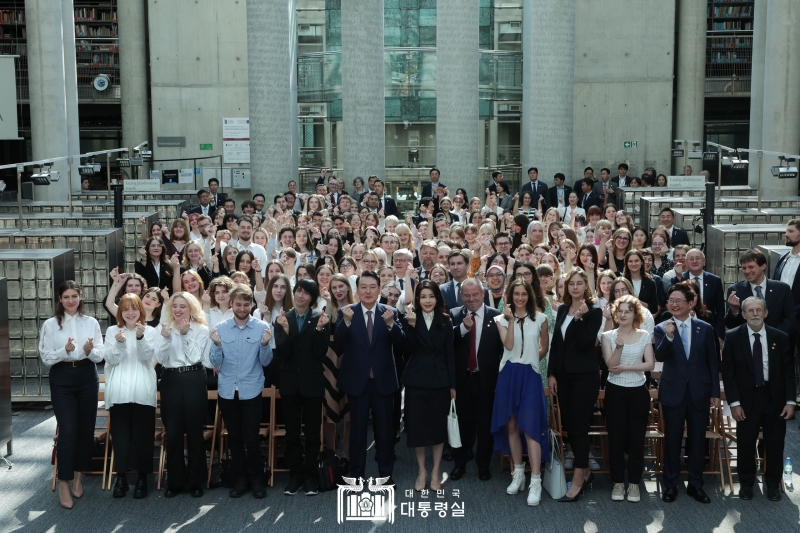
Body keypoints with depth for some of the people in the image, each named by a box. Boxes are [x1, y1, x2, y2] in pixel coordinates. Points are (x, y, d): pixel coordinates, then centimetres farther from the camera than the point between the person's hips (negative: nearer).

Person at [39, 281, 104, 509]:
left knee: (86, 429, 8)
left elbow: (100, 356, 2)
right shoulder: (50, 324, -1)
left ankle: (78, 475, 25)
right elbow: (46, 358, -4)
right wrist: (65, 351, -20)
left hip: (87, 378, 3)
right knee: (67, 431, -8)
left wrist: (90, 351, -19)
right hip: (62, 380, -2)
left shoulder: (91, 323, 4)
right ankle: (64, 483, 0)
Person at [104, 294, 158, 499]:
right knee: (120, 434, 2)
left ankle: (142, 477, 11)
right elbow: (111, 359, -1)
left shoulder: (150, 331, 6)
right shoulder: (112, 331, 8)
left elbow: (147, 356, -8)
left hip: (142, 391, -1)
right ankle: (120, 476, 12)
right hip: (119, 392, 1)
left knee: (142, 434, 1)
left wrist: (140, 338, -25)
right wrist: (119, 343, -20)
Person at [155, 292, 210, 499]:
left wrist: (185, 334, -14)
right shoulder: (165, 328, 6)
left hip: (193, 381, -2)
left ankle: (196, 481, 14)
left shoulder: (201, 329, 0)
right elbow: (161, 359, -2)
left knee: (194, 432, 4)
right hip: (171, 382, 2)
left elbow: (195, 357, -8)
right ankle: (175, 481, 16)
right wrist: (166, 338, -15)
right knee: (172, 433, 4)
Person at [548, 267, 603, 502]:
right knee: (568, 424, 9)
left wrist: (579, 317, -25)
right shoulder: (562, 309, 10)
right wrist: (551, 373, 6)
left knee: (579, 426, -5)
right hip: (563, 374, 6)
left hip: (585, 375, -6)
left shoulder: (594, 312, -7)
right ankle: (585, 470, 24)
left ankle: (578, 480, 0)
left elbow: (586, 344, -17)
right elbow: (555, 343, 10)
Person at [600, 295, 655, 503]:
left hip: (638, 392, 1)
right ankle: (618, 482, 13)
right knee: (616, 438, 2)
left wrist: (626, 367, -15)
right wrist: (619, 347, -27)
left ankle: (634, 483, 14)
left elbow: (650, 364, -6)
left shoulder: (644, 336, 2)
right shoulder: (608, 336, -1)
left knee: (636, 438, 4)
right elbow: (611, 365, -10)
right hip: (615, 392, 0)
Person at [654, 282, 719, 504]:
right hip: (673, 392, -1)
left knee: (698, 439, 8)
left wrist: (715, 392, 3)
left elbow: (713, 362, 5)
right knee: (672, 439, 5)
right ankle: (670, 485, 17)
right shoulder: (662, 328, -2)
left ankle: (696, 485, 21)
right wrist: (668, 337, -36)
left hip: (699, 392, 1)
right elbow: (659, 356, -19)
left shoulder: (705, 328, 2)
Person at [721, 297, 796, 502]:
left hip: (775, 398, 1)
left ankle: (773, 484, 26)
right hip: (746, 399, -1)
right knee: (745, 443, 7)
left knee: (775, 443, 9)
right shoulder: (733, 337, -4)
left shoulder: (780, 337, 0)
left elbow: (788, 370, 2)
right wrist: (734, 402, -10)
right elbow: (727, 371, -4)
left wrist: (790, 401, -5)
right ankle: (746, 483, 24)